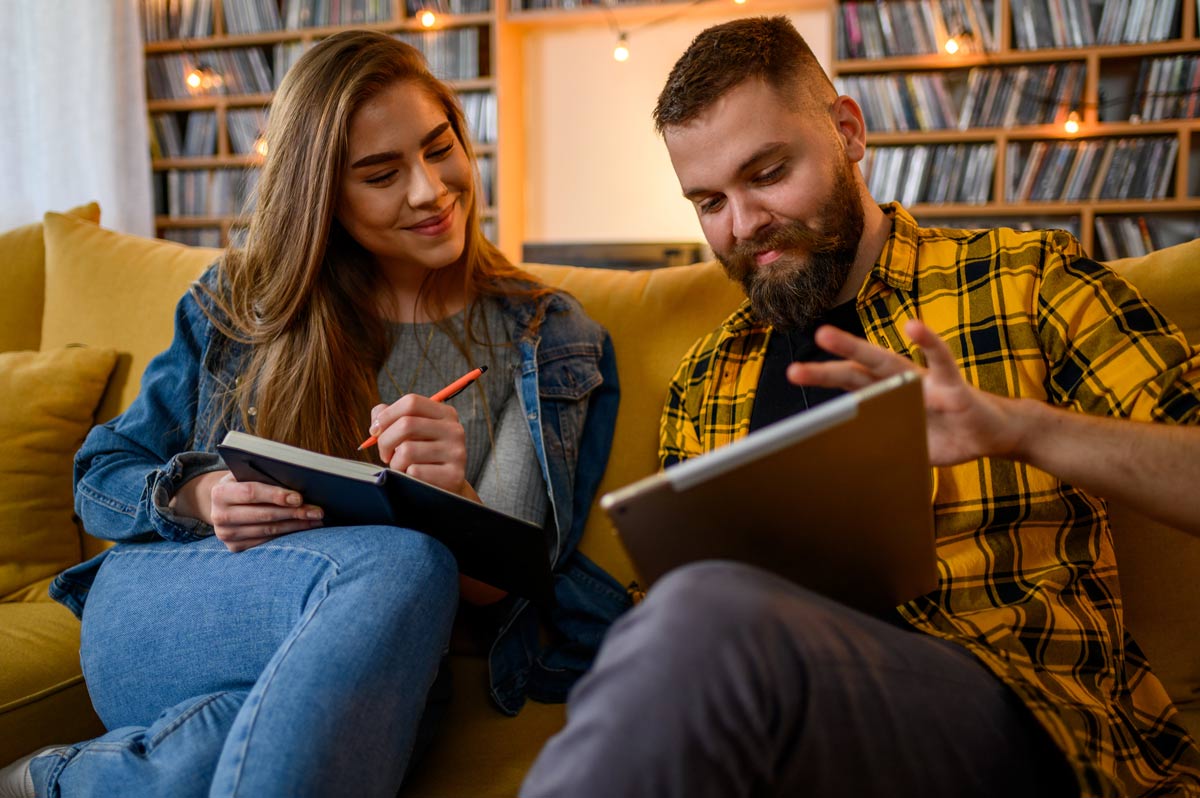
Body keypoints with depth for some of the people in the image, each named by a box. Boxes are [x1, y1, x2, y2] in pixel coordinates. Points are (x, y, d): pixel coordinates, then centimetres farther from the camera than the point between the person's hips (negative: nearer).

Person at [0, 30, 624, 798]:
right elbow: (103, 475, 14)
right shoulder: (240, 307, 10)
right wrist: (197, 498, -10)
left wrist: (456, 501, -24)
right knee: (403, 562, -34)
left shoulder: (550, 342, 6)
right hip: (155, 616, 1)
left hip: (375, 678, 0)